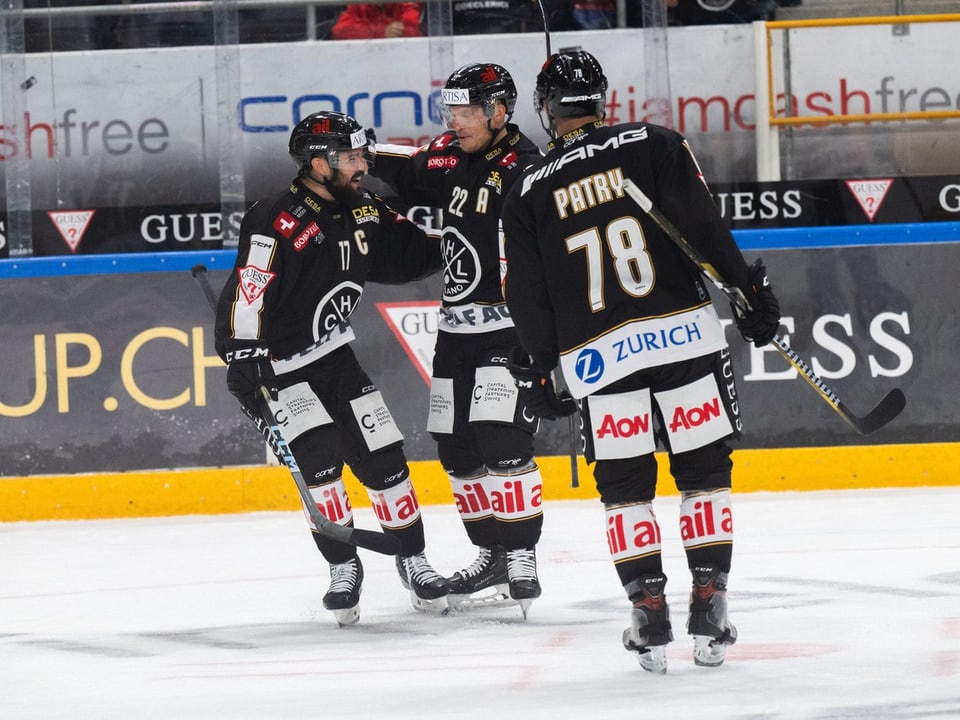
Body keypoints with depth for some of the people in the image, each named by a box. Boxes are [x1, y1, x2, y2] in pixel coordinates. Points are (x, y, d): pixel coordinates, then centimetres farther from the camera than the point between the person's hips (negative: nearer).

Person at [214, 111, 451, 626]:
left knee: (383, 457, 1)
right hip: (280, 366, -7)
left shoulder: (363, 213, 2)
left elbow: (415, 253, 14)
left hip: (335, 356, 7)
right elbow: (245, 297, -26)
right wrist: (244, 366, -31)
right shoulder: (276, 224, -22)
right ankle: (343, 570, -8)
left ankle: (413, 560, 15)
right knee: (318, 456, -20)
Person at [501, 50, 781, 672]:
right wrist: (750, 289, 0)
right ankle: (709, 608, 4)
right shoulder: (654, 146, 3)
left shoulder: (529, 192, 7)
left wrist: (536, 371, 17)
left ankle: (649, 609, 4)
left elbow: (528, 295, 8)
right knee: (704, 471, 8)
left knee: (624, 484, 11)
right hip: (683, 333, -1)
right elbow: (704, 226, -6)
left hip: (599, 354, 1)